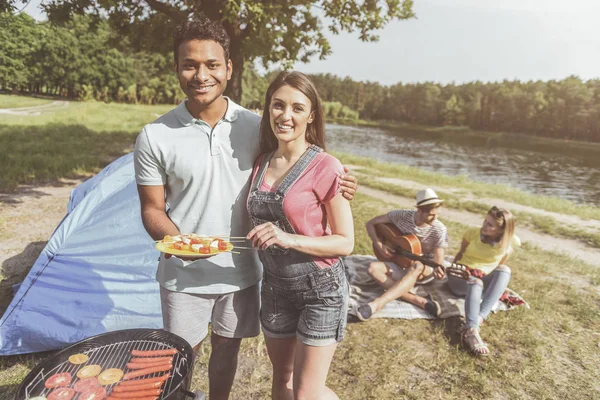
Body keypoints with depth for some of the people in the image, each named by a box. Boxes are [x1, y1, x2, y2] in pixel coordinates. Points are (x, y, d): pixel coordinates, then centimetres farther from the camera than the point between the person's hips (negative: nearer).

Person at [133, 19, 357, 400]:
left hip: (240, 270, 2)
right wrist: (177, 241, -25)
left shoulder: (255, 127, -7)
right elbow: (153, 209, -3)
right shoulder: (155, 137, -11)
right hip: (184, 274, -1)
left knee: (227, 348, 21)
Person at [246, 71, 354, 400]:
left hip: (320, 288, -5)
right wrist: (259, 238, -2)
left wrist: (289, 239, -26)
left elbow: (345, 242, -15)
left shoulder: (325, 167, -16)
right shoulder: (261, 163, 2)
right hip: (275, 286, 6)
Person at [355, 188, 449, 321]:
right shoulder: (402, 215, -12)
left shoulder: (439, 230, -15)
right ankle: (418, 300, -35)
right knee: (373, 268, -28)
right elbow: (371, 223, -3)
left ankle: (378, 303, -49)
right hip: (400, 265, 3)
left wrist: (437, 270, -38)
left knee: (417, 266, -40)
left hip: (424, 270, -2)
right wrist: (379, 246, -16)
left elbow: (438, 261, -14)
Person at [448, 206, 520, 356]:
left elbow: (500, 265, 10)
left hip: (486, 280, 2)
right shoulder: (473, 233, -7)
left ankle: (480, 317, -46)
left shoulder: (511, 241, -6)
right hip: (461, 276, -1)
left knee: (504, 270, -31)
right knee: (475, 283, -38)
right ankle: (471, 331, -60)